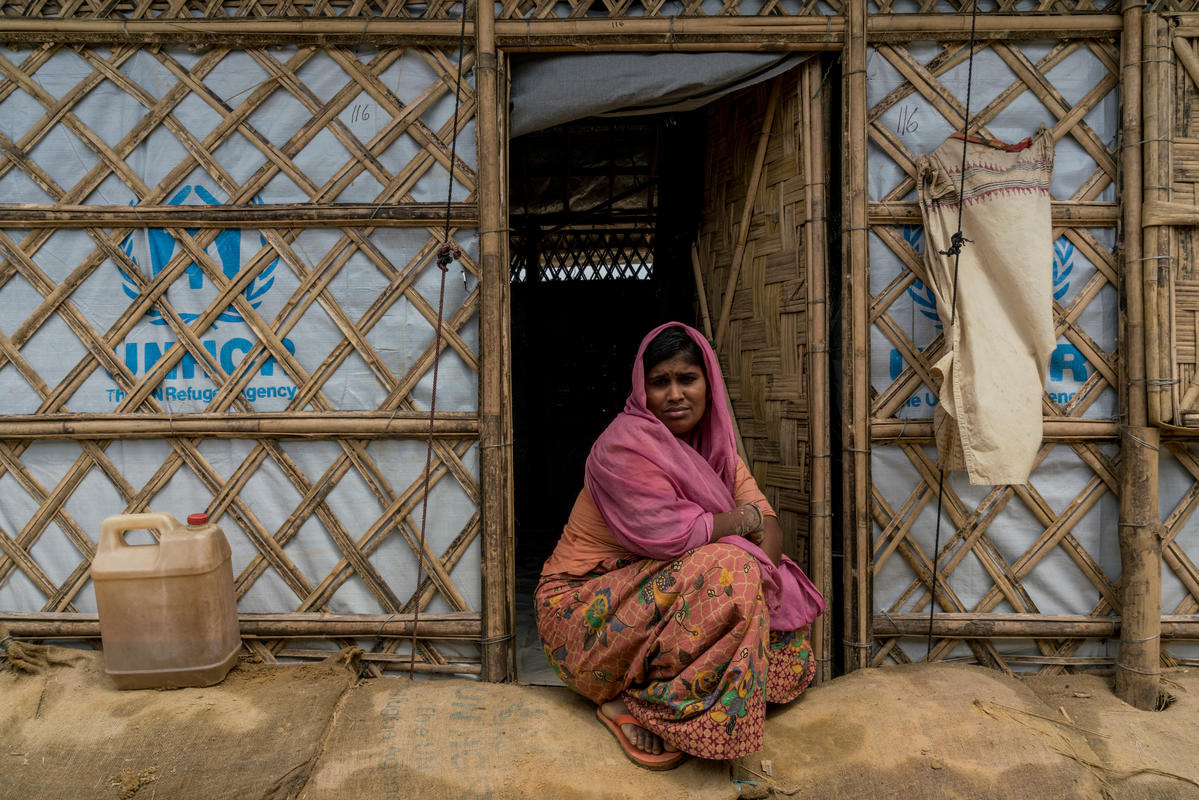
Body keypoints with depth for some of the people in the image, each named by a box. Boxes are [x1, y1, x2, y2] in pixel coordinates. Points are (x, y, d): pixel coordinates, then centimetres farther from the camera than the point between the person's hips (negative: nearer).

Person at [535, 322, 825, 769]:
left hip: (647, 589, 8)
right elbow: (672, 536, -27)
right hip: (580, 610, -8)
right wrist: (745, 518, -12)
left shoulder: (712, 443, 5)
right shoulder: (624, 446, -20)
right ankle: (629, 699, -10)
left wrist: (761, 576, -19)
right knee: (725, 570, -27)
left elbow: (769, 525, 1)